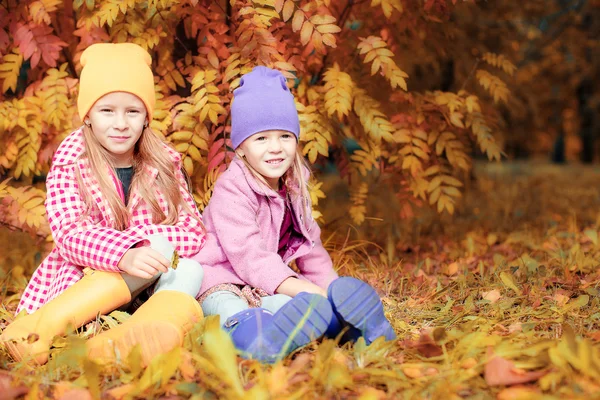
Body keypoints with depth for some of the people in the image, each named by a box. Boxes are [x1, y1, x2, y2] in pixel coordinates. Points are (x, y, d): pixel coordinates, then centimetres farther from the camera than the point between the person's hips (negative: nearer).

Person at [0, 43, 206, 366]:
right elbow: (69, 234, -18)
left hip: (150, 288, 4)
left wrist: (133, 238, -19)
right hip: (81, 283, -3)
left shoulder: (163, 163, 4)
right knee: (160, 248, -28)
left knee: (190, 270, -25)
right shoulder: (69, 164, -4)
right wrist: (124, 255, -38)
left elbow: (194, 234, -3)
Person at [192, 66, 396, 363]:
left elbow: (308, 245, 16)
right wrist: (313, 293, -29)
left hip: (267, 287, 7)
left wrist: (333, 287, 0)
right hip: (222, 287, -7)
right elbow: (249, 255, -23)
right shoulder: (231, 190, -15)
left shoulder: (292, 189, 9)